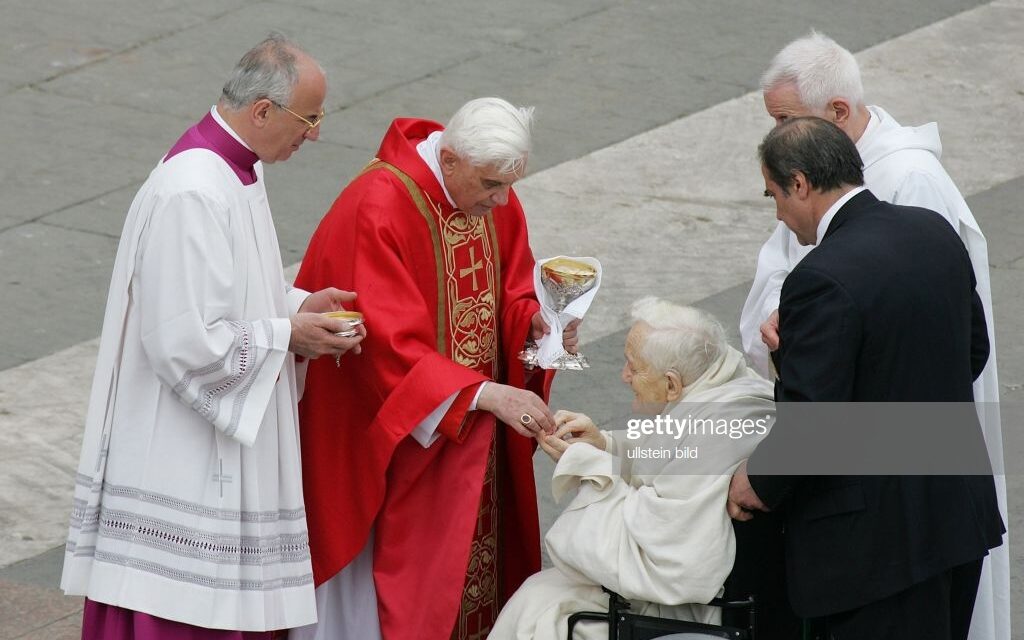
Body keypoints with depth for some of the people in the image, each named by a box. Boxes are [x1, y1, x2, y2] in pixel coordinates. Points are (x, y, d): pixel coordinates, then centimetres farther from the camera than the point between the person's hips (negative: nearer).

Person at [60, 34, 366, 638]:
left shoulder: (235, 167, 7)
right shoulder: (193, 194, -25)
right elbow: (190, 343, -25)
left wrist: (298, 304, 5)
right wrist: (287, 335, -14)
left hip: (222, 449, 10)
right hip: (182, 456, -10)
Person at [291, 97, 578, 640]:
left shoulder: (493, 198, -1)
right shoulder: (377, 211, -24)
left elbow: (511, 295, 9)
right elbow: (390, 345, -28)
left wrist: (536, 321, -15)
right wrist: (487, 395, -35)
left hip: (471, 430, 7)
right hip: (390, 429, -7)